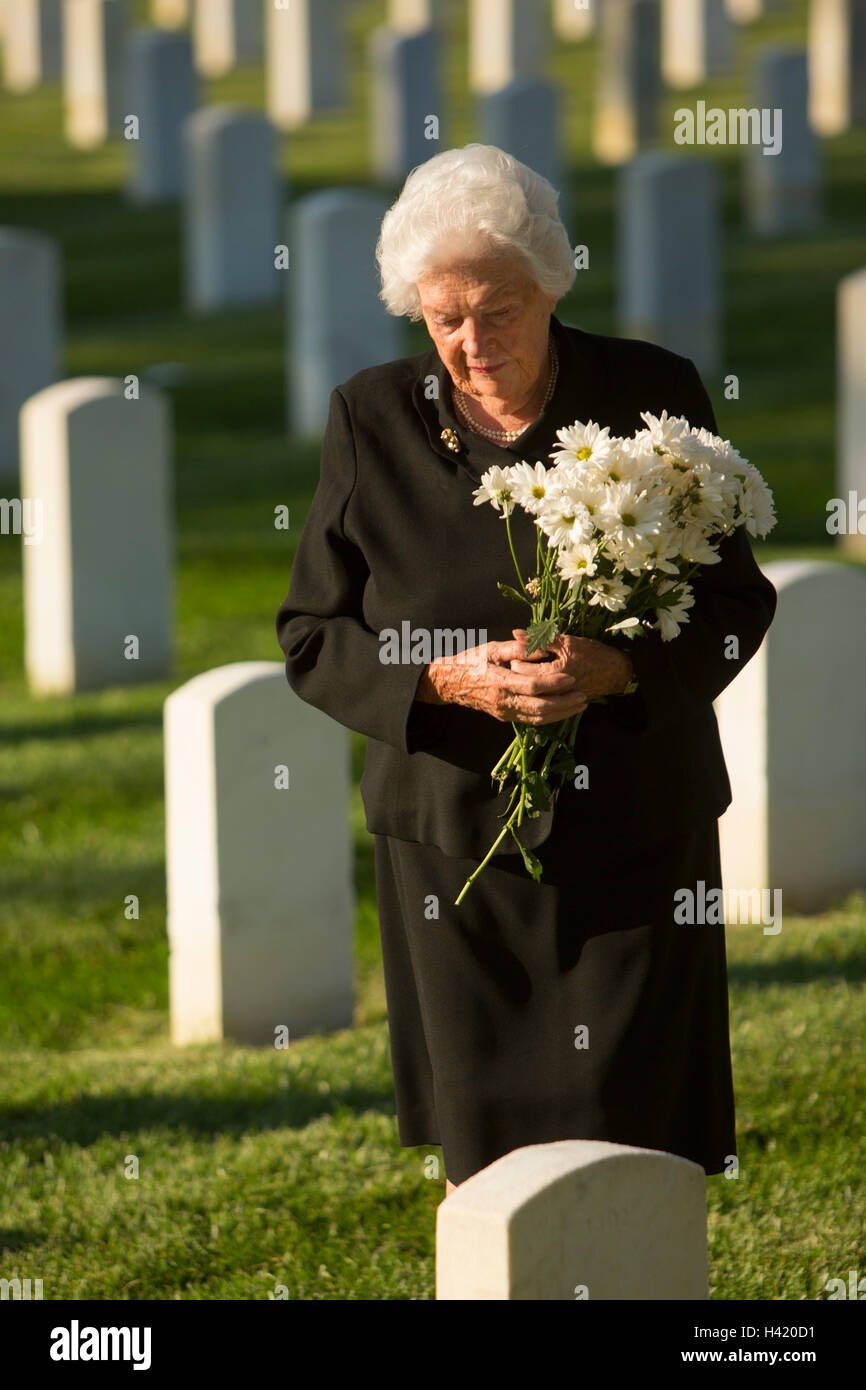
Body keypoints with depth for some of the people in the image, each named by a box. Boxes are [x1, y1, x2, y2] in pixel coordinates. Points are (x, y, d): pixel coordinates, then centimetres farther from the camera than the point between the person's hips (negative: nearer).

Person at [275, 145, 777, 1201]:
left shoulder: (652, 395, -3)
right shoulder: (373, 420, -1)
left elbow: (735, 600, 0)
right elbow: (313, 639, 2)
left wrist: (620, 669, -20)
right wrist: (443, 681, -17)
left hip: (632, 834, -1)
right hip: (456, 833, 1)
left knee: (629, 1147, -4)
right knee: (481, 1151, 4)